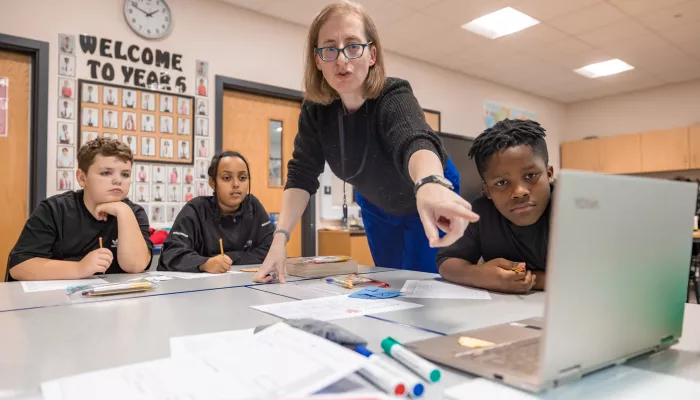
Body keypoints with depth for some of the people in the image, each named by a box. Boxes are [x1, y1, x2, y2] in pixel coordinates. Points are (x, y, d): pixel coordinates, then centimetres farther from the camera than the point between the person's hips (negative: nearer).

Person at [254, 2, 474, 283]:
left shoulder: (393, 97, -35)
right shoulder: (314, 110, -21)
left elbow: (415, 140, -56)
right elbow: (301, 175, -25)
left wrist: (432, 185, -80)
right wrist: (280, 237, -40)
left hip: (427, 197, -4)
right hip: (377, 209, 5)